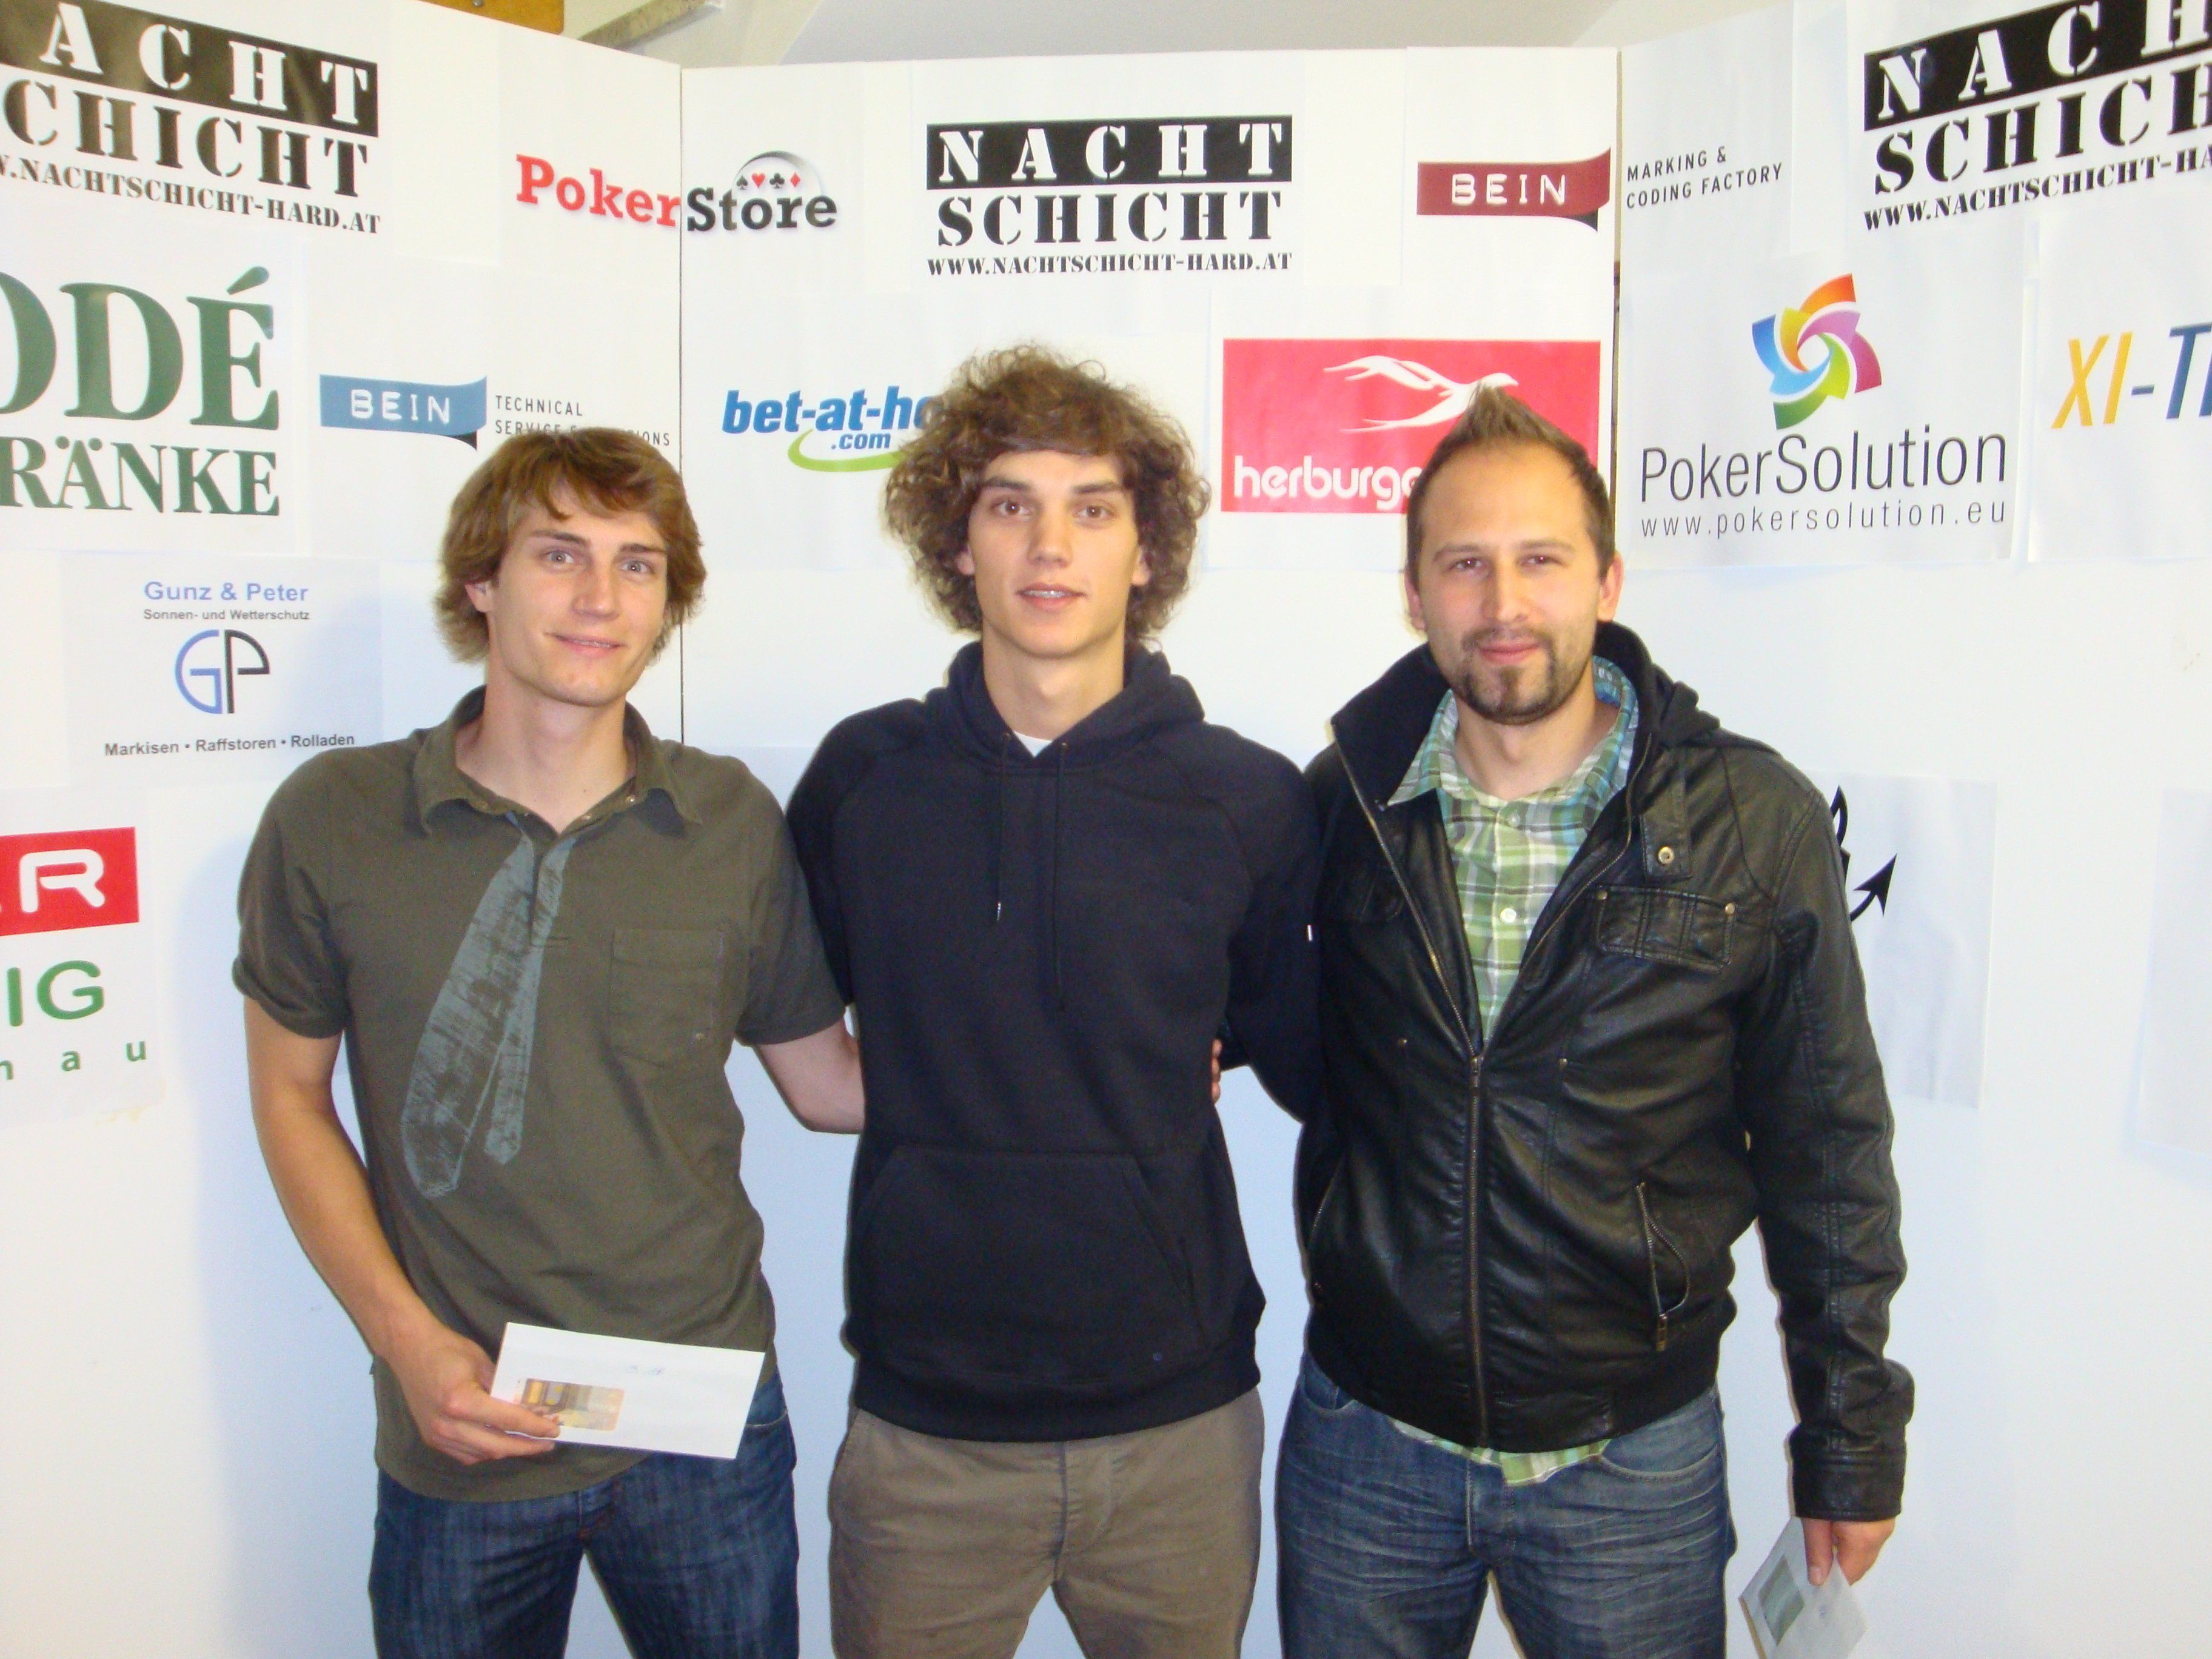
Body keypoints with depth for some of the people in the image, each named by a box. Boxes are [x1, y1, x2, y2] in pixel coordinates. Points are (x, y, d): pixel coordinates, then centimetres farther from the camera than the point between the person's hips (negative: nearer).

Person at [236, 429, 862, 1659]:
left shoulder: (732, 821, -3)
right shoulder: (333, 820, -6)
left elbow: (826, 1081, 4)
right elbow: (292, 1094, 3)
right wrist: (407, 1340, -7)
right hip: (460, 1434, -1)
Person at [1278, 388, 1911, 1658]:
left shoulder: (1757, 820, -10)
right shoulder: (1345, 800, -5)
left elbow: (1826, 1149, -3)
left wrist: (1854, 1443, 1)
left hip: (1634, 1457, -1)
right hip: (1364, 1440, 2)